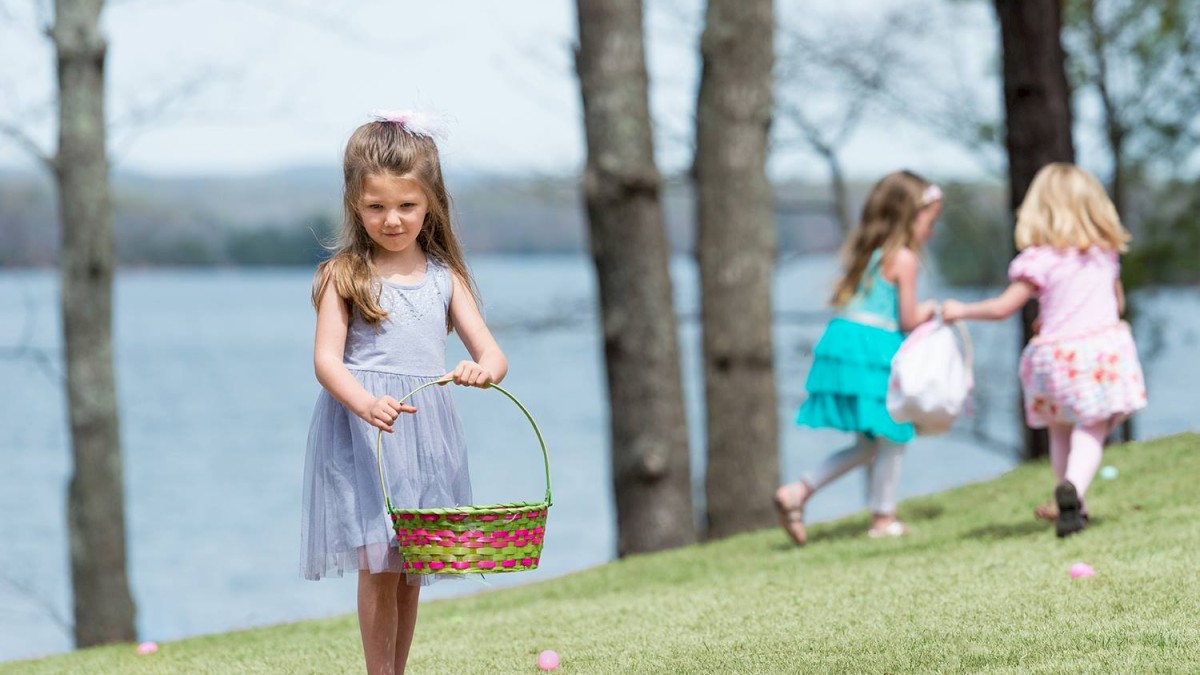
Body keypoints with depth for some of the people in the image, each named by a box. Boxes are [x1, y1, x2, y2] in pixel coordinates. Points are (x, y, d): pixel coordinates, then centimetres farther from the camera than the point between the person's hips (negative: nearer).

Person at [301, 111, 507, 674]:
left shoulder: (444, 277, 9)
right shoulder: (344, 275, -1)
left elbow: (491, 353, 3)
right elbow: (327, 358, -8)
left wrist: (484, 370, -23)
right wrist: (366, 403, -28)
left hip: (425, 435, 4)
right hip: (361, 431, -4)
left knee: (412, 570, 9)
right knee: (379, 566, -10)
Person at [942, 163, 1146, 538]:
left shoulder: (1039, 260, -7)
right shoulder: (1105, 253, 9)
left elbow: (1003, 308, -8)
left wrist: (961, 310, 7)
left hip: (1057, 355, -2)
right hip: (1106, 346, 2)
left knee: (1061, 431, 17)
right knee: (1091, 431, -3)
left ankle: (1074, 505, 20)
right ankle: (1073, 487, -29)